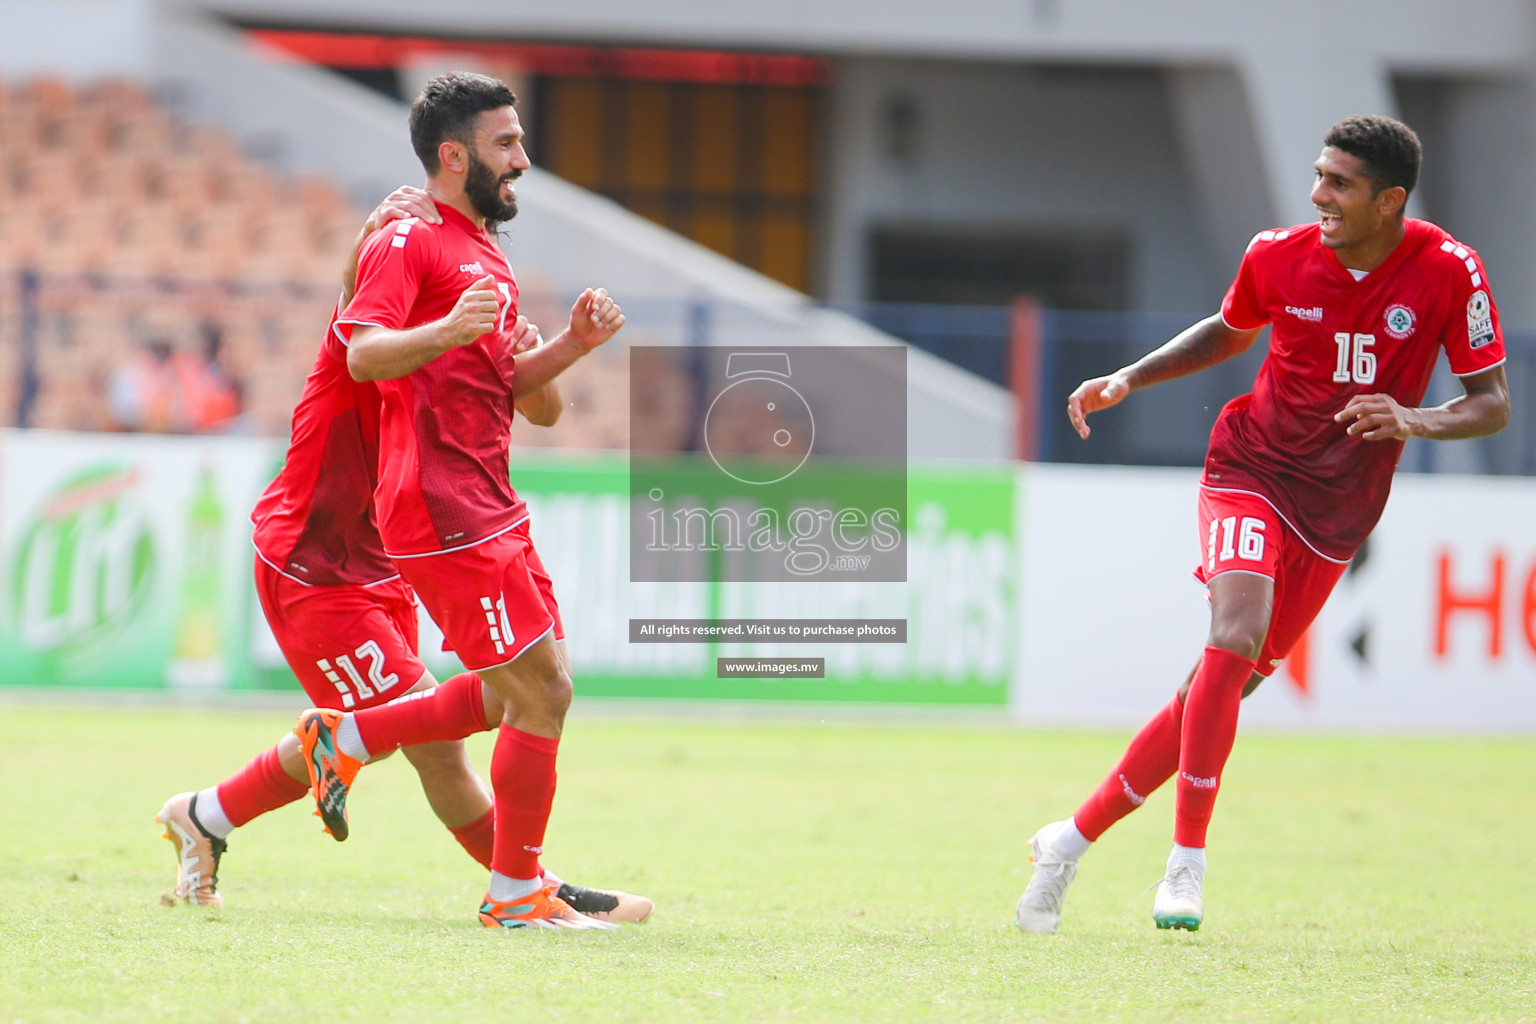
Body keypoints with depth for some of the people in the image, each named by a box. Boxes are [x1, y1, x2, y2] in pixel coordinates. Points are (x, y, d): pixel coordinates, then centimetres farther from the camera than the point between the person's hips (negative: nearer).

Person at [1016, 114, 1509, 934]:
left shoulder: (1449, 273, -12)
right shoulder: (1277, 257, -7)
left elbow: (1492, 403, -8)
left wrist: (1413, 421, -27)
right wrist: (1128, 379, 5)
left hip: (1335, 518, 1)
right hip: (1251, 470, -1)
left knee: (1224, 684, 3)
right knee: (1235, 636, -27)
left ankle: (1076, 838, 17)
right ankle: (1187, 860, -20)